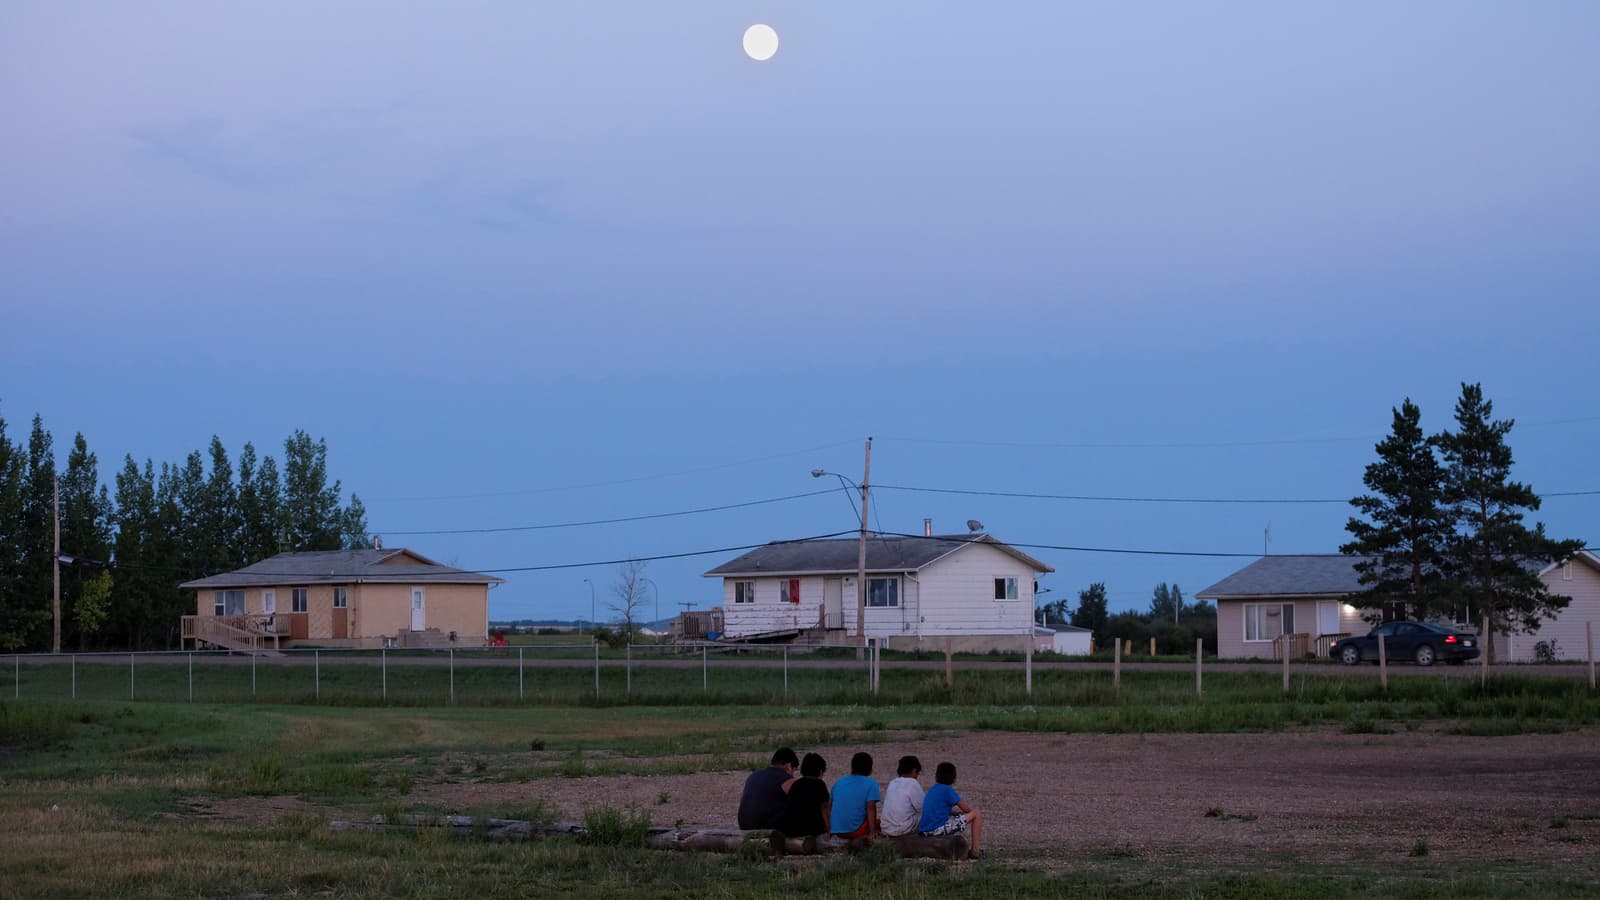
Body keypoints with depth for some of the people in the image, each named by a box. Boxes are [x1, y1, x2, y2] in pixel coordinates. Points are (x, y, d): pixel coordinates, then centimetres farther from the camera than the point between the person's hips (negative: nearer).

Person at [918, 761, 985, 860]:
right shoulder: (947, 790, -7)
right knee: (977, 814, 1)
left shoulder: (931, 790, 16)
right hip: (938, 830, -8)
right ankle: (975, 851, 3)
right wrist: (973, 809, 21)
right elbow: (967, 810, 0)